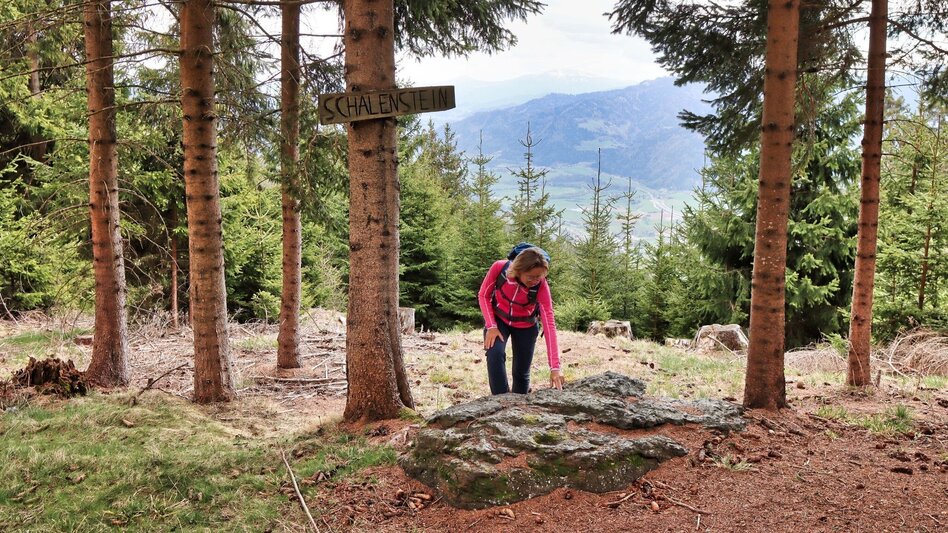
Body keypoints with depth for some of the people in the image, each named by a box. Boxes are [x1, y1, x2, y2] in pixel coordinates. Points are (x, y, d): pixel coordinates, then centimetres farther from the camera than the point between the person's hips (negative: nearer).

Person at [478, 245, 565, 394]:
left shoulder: (542, 287, -32)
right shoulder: (499, 268, -31)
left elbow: (549, 324, -36)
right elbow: (483, 296, -13)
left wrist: (555, 367, -41)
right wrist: (491, 326, -25)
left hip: (525, 326, 0)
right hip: (498, 320, 0)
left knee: (521, 372, 5)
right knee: (495, 354, -27)